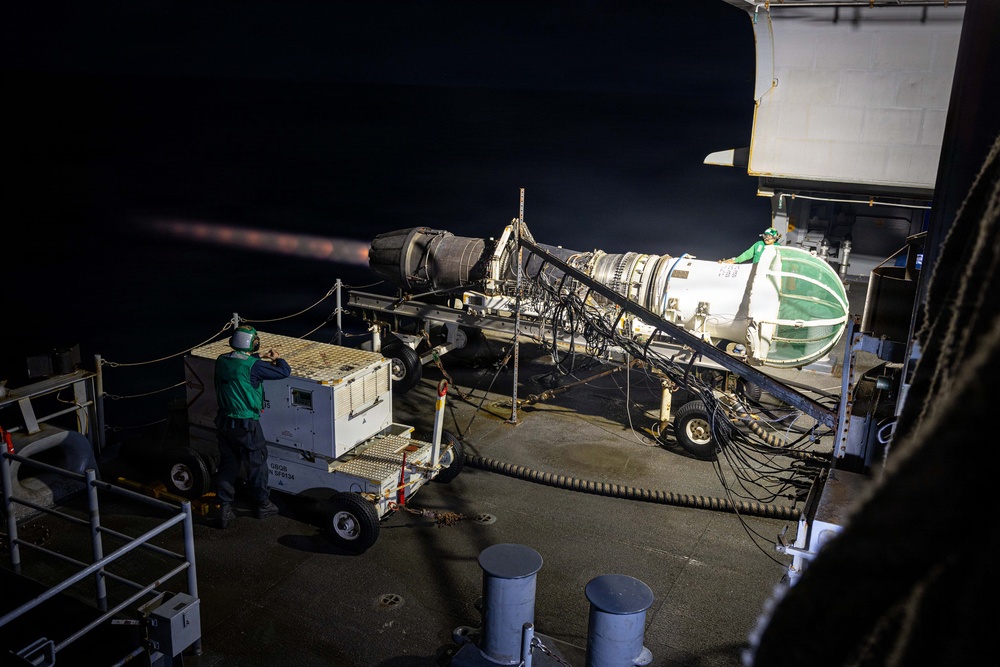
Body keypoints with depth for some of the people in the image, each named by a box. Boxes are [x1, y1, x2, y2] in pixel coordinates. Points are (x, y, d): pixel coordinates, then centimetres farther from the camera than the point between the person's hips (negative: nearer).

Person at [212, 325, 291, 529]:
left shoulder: (221, 360, 0)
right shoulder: (252, 366, -21)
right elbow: (285, 371, -14)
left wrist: (258, 357, 29)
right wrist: (277, 358, 5)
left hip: (224, 422, 6)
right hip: (246, 425, -6)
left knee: (227, 466, 16)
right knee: (256, 465, 12)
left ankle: (224, 510, 18)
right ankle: (262, 505, 28)